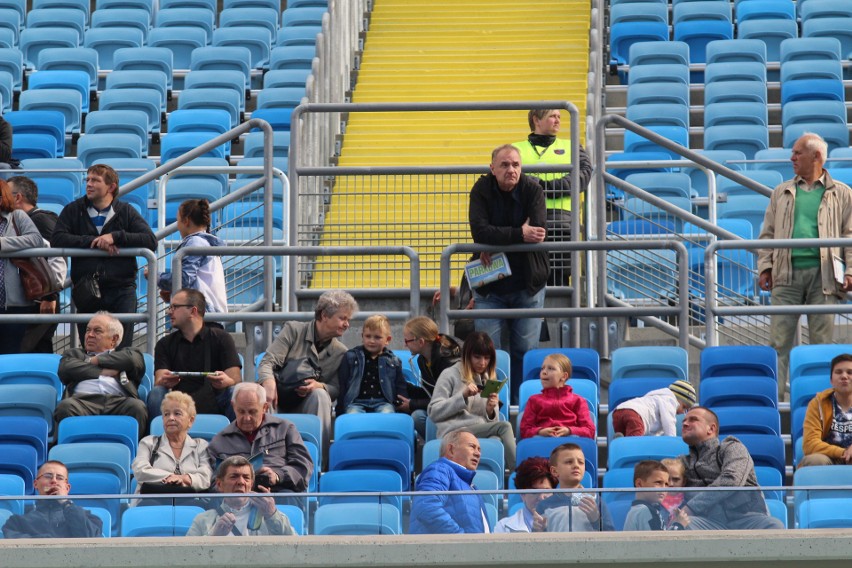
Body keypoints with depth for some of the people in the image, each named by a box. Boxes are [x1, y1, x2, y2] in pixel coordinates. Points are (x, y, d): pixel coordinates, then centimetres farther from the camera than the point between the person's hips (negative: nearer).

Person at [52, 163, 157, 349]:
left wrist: (116, 236, -15)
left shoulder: (126, 212, 8)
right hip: (88, 290, 1)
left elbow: (151, 241, -4)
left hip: (121, 290, -1)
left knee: (121, 347, -5)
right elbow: (57, 240, -5)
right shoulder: (73, 210, 9)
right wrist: (93, 241, -14)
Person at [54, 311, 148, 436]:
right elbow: (65, 369, 12)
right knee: (66, 406, -35)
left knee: (137, 406, -35)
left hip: (118, 401, 0)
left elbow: (133, 360, 7)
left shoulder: (127, 352, 32)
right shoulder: (75, 353, 34)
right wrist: (102, 372, 8)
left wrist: (96, 360, 14)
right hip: (84, 400, 0)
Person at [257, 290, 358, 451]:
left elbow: (336, 389, 2)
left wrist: (319, 386, -24)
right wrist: (269, 382, -32)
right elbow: (267, 362, -7)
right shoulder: (294, 330, 2)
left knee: (320, 395, -32)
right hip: (279, 401, -2)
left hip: (308, 407, 2)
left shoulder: (340, 352, 9)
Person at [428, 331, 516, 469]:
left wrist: (491, 410, -2)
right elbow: (433, 412, -1)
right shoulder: (450, 375, 7)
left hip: (483, 434, 5)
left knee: (497, 440, -35)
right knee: (504, 427, -30)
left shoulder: (490, 379, 23)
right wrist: (463, 396, -10)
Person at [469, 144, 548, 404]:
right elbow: (480, 231, -21)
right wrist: (519, 234, -29)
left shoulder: (532, 189, -6)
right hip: (490, 284, 0)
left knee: (525, 349, 3)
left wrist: (496, 243, -22)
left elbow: (537, 232, -19)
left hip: (527, 283, 0)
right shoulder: (482, 191, -6)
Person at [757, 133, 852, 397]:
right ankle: (773, 393, -4)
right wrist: (765, 265, 3)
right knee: (780, 338, -4)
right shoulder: (782, 193, 17)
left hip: (822, 273, -2)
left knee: (822, 338, 0)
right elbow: (768, 233, 16)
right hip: (787, 273, 2)